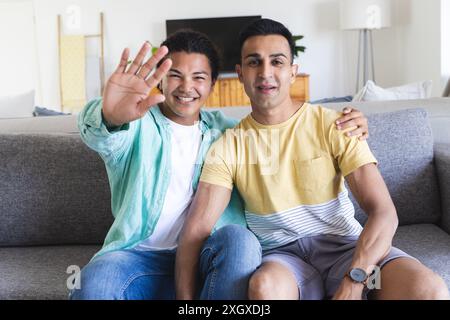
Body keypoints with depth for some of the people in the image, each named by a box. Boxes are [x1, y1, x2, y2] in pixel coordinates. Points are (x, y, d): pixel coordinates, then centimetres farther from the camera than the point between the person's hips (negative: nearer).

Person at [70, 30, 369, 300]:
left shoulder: (225, 130, 16)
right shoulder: (136, 125, 4)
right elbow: (97, 132, -19)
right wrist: (111, 116, -47)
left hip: (210, 257, 3)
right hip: (142, 255, -2)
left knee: (239, 239, -32)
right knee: (95, 282, -34)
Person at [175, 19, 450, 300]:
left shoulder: (334, 126, -2)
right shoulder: (228, 147, 0)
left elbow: (383, 212, -11)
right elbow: (197, 229, -9)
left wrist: (353, 283, -26)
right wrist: (185, 298, -25)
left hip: (345, 247, 1)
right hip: (282, 256, 0)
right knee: (266, 287, -37)